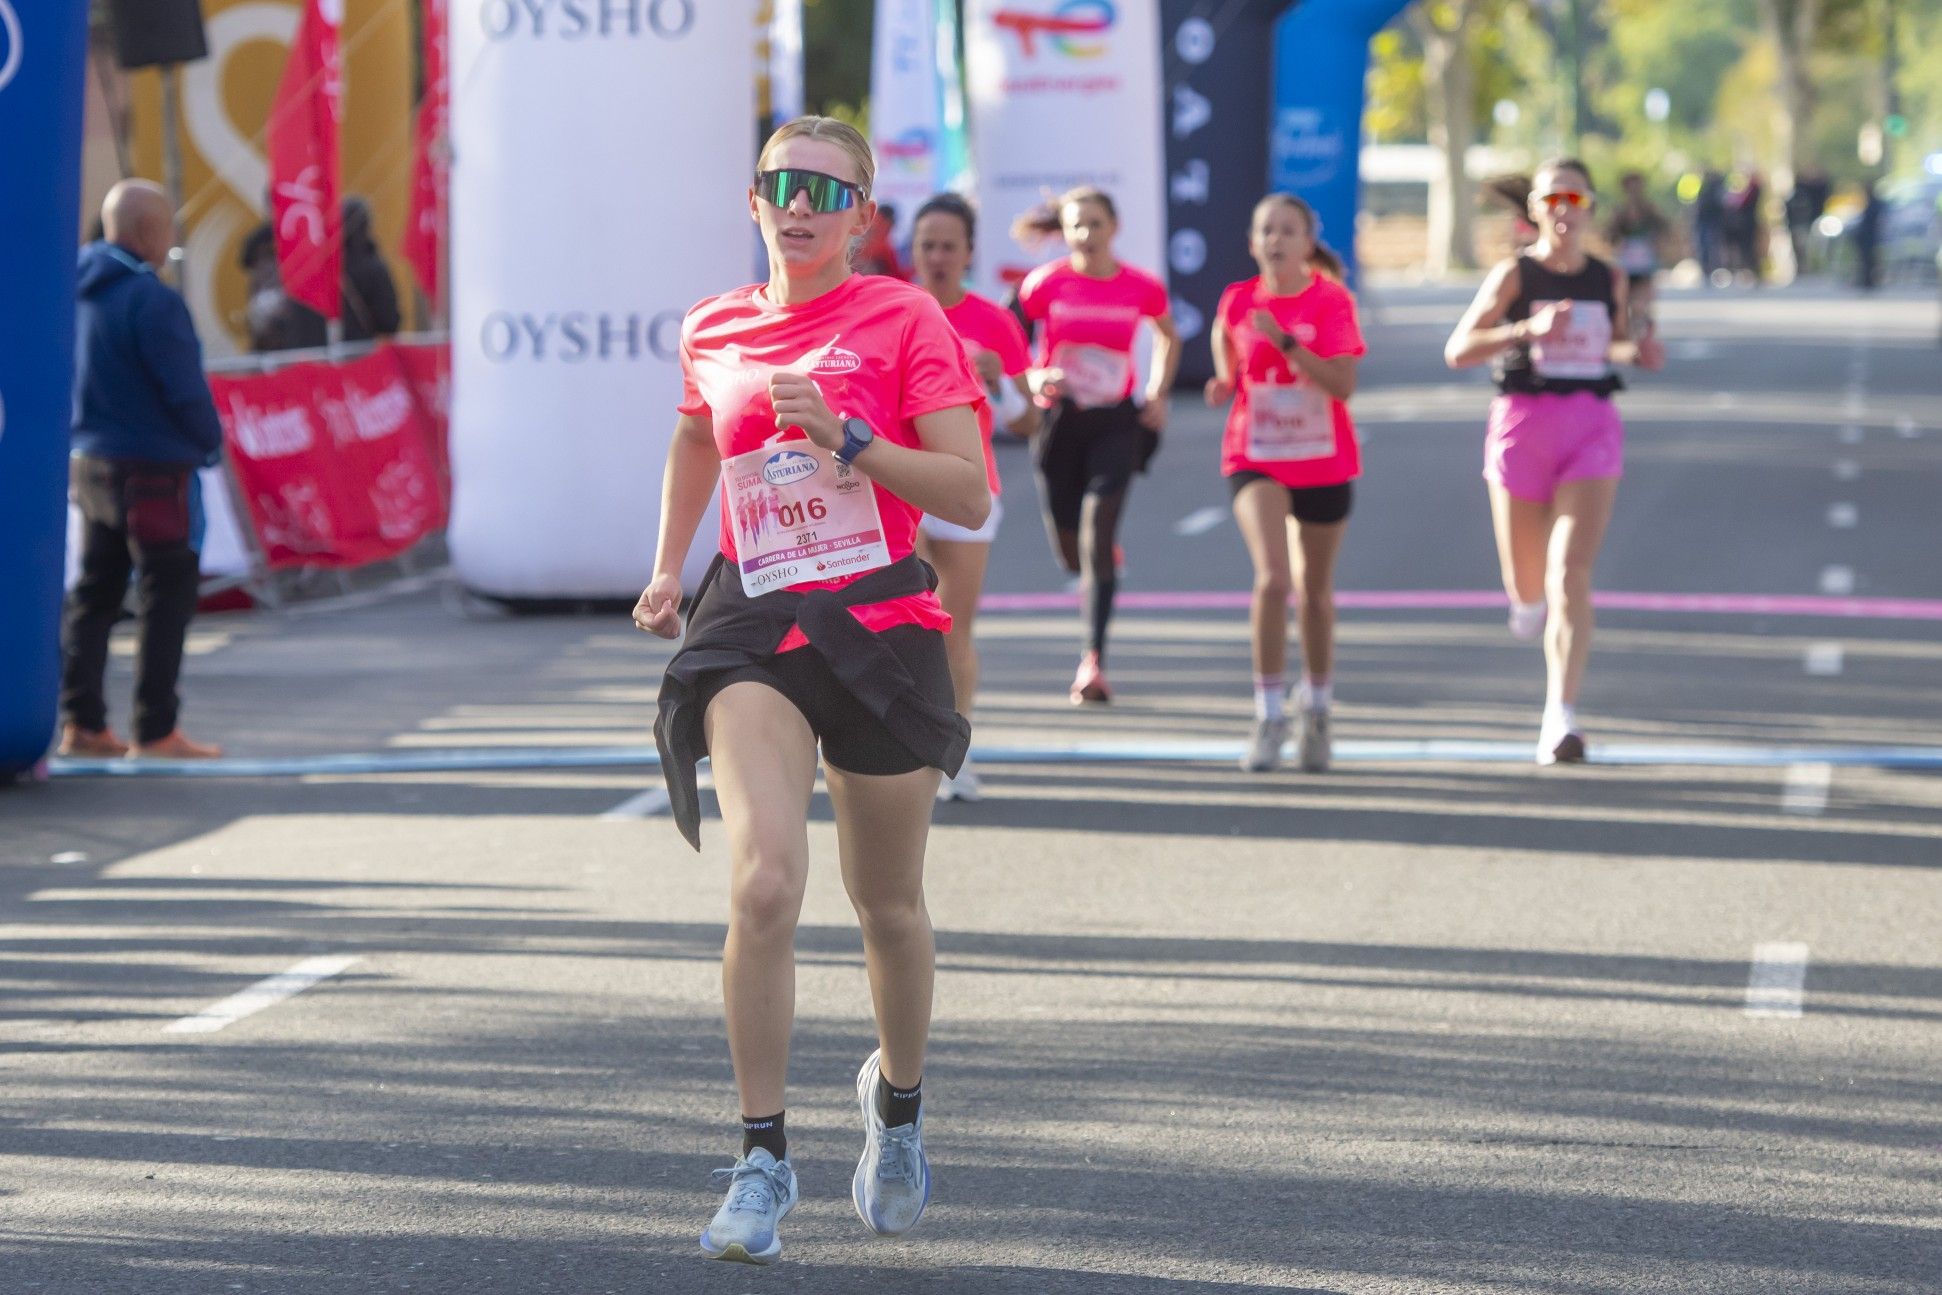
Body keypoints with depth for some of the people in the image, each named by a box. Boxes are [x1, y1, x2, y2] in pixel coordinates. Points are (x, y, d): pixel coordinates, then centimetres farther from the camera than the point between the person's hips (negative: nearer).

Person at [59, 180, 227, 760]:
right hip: (150, 471, -8)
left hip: (88, 465, 8)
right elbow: (184, 389, -17)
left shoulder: (80, 292, 6)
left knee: (94, 593, 13)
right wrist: (211, 445, 1)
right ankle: (155, 730, 1)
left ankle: (81, 723, 14)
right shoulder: (150, 299, -19)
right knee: (166, 594, 0)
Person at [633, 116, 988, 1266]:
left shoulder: (903, 319, -4)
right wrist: (669, 567, 24)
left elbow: (969, 494, -9)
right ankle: (764, 1162, -13)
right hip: (755, 625, 1)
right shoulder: (712, 332, 8)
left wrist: (847, 437, -19)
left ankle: (899, 1102, 41)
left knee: (889, 904, 12)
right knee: (765, 881, -20)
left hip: (881, 623, -1)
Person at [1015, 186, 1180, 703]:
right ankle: (1103, 563, 49)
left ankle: (1093, 661, -17)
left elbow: (1168, 336, 19)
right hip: (1059, 420, 1)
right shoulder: (1045, 284, -5)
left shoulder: (1142, 289, -1)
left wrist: (1158, 394, 8)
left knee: (1097, 535, -16)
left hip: (1116, 423, -1)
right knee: (1068, 552, 9)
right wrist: (1036, 378, -17)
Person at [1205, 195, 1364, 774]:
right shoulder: (1238, 302, 0)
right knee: (1272, 575, -21)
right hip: (1255, 459, 0)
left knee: (1315, 591, 12)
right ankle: (1268, 715, -16)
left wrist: (1286, 342, -25)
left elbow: (1343, 384, -17)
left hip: (1323, 462, 0)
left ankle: (1317, 708, 34)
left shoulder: (1332, 302, -7)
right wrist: (1223, 386, -5)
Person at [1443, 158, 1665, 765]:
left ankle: (1560, 719, -19)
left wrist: (1640, 351, 3)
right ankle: (1529, 596, 51)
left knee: (1570, 576, -16)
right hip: (1523, 421, -1)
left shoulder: (1609, 281, 7)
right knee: (1528, 586, 11)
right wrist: (1528, 329, -26)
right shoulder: (1514, 275, -3)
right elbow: (1458, 350, -11)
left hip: (1592, 428, 1)